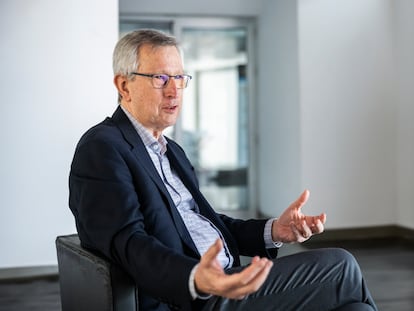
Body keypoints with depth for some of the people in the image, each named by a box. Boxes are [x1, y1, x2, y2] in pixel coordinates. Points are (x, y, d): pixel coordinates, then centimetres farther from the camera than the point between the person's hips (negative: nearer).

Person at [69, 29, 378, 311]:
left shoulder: (171, 150, 22)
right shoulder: (101, 149, -8)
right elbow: (128, 243, -21)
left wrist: (272, 231, 3)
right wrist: (197, 280, -39)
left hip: (224, 283, 8)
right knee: (339, 268, -10)